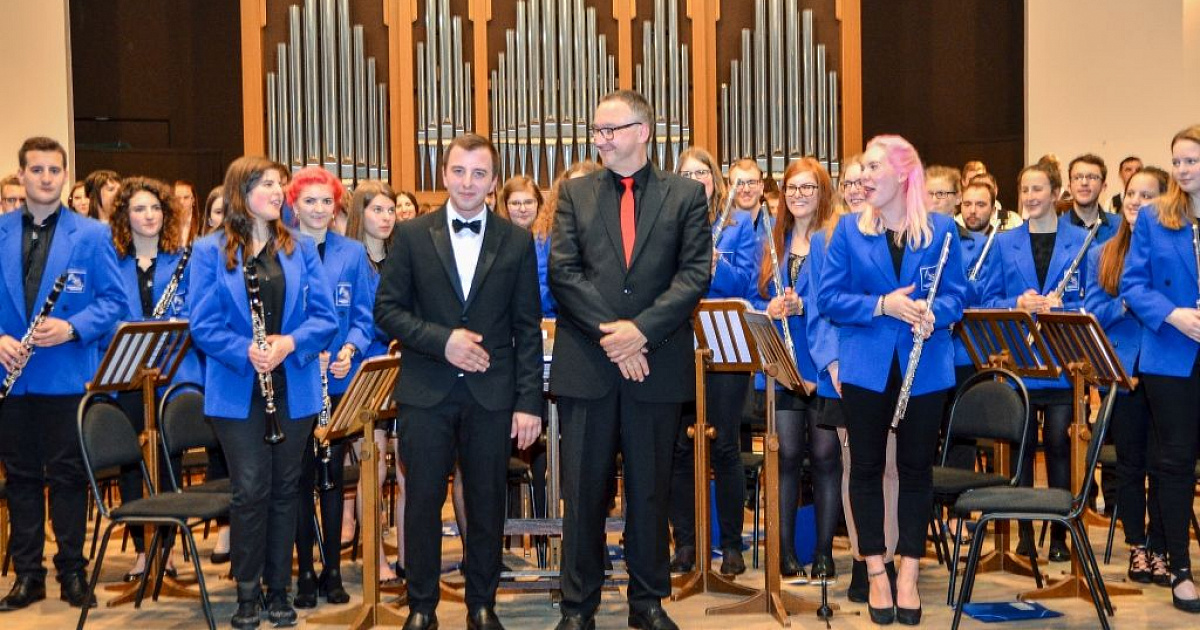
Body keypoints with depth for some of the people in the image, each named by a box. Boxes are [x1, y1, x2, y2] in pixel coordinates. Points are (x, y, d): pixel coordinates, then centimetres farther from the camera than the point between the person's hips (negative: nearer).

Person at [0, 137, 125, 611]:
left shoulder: (91, 235, 1)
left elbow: (112, 300, -2)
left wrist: (72, 328, -17)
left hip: (68, 373, -2)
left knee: (68, 475, 4)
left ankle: (72, 571, 15)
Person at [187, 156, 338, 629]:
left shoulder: (301, 248, 6)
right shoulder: (210, 252, -1)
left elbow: (325, 317, 2)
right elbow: (203, 324, -7)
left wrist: (290, 344, -16)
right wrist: (246, 352, -22)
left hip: (294, 388, 3)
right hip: (238, 391, -3)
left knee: (285, 488, 9)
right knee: (250, 490, -2)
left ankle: (279, 591, 20)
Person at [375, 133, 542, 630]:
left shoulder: (517, 242, 4)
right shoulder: (411, 235, 3)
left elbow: (527, 328, 2)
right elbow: (387, 309, 1)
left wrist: (529, 402, -4)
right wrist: (441, 341, -14)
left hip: (491, 393, 1)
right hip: (426, 391, 0)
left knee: (487, 502, 8)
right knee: (422, 500, 5)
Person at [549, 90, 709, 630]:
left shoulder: (686, 195, 5)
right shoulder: (575, 193, 8)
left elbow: (695, 275, -4)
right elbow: (562, 271, -2)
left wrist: (641, 330, -16)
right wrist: (610, 333, -13)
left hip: (658, 365, 0)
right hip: (586, 366, 1)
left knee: (650, 489, 9)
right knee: (584, 490, 5)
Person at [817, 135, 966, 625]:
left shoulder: (941, 229, 3)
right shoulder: (849, 229, 3)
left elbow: (956, 294, 1)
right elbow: (828, 298, -2)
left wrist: (933, 313, -20)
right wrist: (881, 305, -16)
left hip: (925, 367, 0)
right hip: (866, 367, 0)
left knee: (916, 468, 6)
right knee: (867, 467, 5)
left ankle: (908, 574, 17)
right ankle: (876, 574, 16)